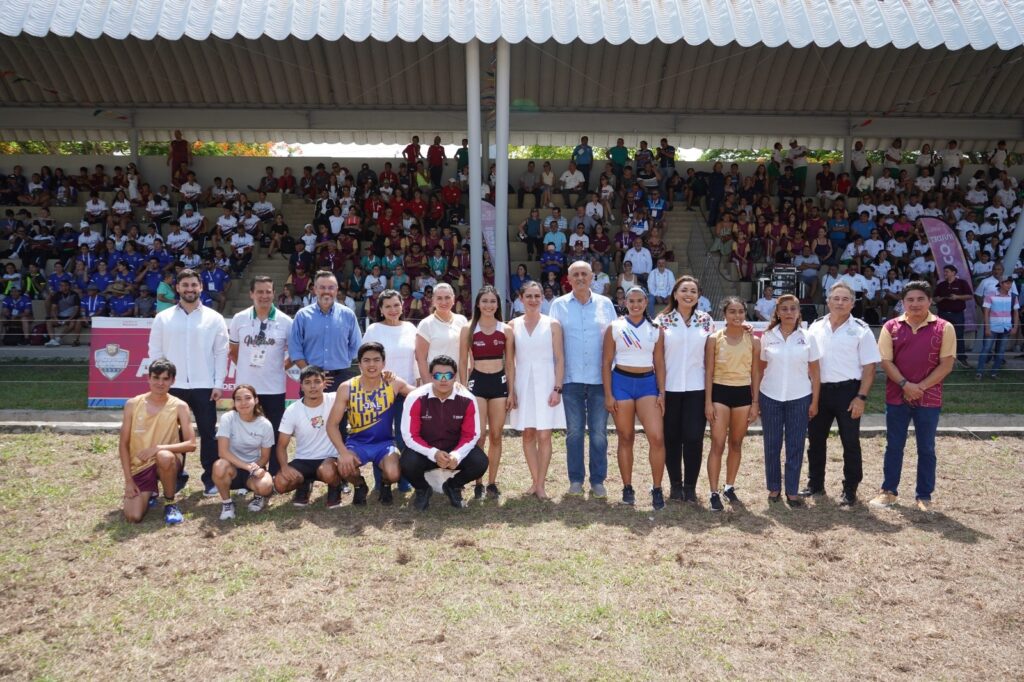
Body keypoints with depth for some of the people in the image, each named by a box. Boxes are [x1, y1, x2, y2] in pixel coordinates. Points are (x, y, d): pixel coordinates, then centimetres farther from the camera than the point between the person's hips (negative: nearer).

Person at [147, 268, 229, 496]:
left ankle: (211, 478, 13)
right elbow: (155, 352, 6)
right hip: (173, 386, 1)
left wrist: (218, 384, -5)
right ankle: (176, 476, 22)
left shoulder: (214, 318, 2)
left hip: (204, 386, -1)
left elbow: (221, 352, 1)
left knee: (208, 432, 4)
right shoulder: (163, 318, 4)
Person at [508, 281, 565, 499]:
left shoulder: (552, 324, 0)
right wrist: (510, 389, -1)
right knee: (527, 434, 7)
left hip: (545, 383, -2)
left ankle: (540, 484, 4)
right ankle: (535, 480, 17)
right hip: (522, 383, 2)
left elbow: (559, 359, -1)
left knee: (544, 435, -3)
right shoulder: (513, 325, 5)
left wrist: (557, 388, -9)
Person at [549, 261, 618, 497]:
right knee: (574, 431, 6)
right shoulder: (559, 305, 4)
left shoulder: (605, 304, 7)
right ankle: (576, 479, 16)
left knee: (599, 431, 4)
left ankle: (598, 480, 13)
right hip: (572, 378, 0)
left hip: (600, 378, 1)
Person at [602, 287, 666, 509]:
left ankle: (657, 489, 2)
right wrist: (608, 394, -5)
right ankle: (627, 488, 18)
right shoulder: (615, 328, 2)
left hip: (648, 383, 1)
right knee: (625, 438, 6)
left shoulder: (655, 330, 7)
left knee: (657, 437, -11)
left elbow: (660, 363, 8)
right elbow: (607, 362, 1)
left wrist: (662, 393, 0)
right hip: (621, 382, -1)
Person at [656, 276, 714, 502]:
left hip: (697, 388, 1)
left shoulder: (706, 321, 6)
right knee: (671, 437, 7)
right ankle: (675, 484, 20)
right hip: (669, 387, -1)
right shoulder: (662, 320, 0)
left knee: (694, 438, -2)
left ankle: (690, 486, 11)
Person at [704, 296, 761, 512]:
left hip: (743, 393, 3)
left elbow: (755, 373, 7)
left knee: (736, 443, 12)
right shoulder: (714, 339, -3)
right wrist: (708, 401, -8)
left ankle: (730, 487, 26)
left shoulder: (753, 341, 3)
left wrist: (755, 402, 3)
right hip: (720, 392, -2)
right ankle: (714, 493, 0)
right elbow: (709, 372, -3)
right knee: (718, 444, -6)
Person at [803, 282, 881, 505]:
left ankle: (850, 490, 17)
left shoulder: (860, 330, -6)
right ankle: (815, 484, 26)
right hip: (819, 390, 4)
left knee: (850, 442, 4)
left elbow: (869, 367, -7)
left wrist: (861, 397, -13)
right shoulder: (816, 327, 6)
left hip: (847, 391, -4)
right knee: (815, 439, 12)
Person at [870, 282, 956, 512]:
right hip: (896, 397, 1)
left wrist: (921, 387, -13)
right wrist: (905, 385, -15)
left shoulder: (944, 328, -3)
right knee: (893, 446, 10)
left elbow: (946, 364, -5)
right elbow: (886, 361, -2)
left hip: (929, 398, -1)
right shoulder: (891, 327, 1)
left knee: (926, 449, 8)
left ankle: (924, 496, 18)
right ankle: (889, 491, 21)